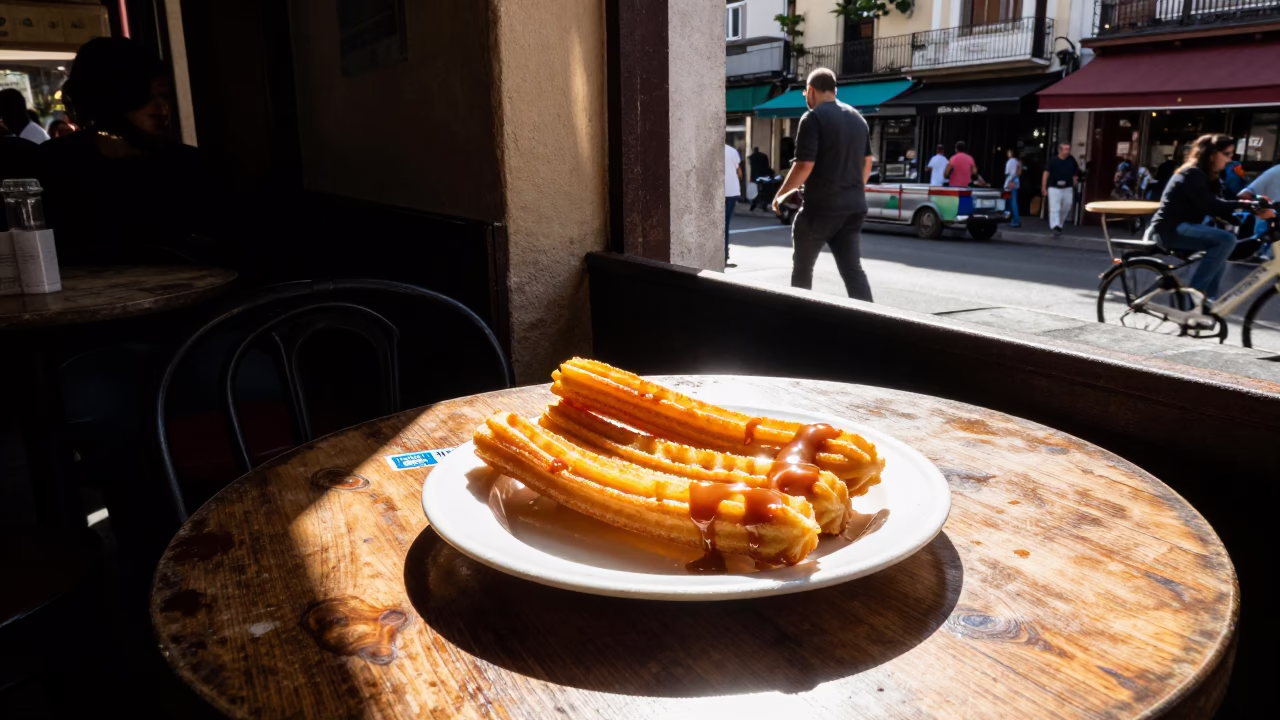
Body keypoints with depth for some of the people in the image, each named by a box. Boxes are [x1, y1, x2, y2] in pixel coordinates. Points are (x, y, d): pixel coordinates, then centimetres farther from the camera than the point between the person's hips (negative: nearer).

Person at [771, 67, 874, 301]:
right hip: (853, 206, 7)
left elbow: (804, 166, -18)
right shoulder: (858, 118, 13)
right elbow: (867, 162, 20)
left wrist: (781, 194, -5)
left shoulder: (813, 118, -11)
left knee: (802, 267, 11)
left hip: (821, 206, -6)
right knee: (852, 268, 4)